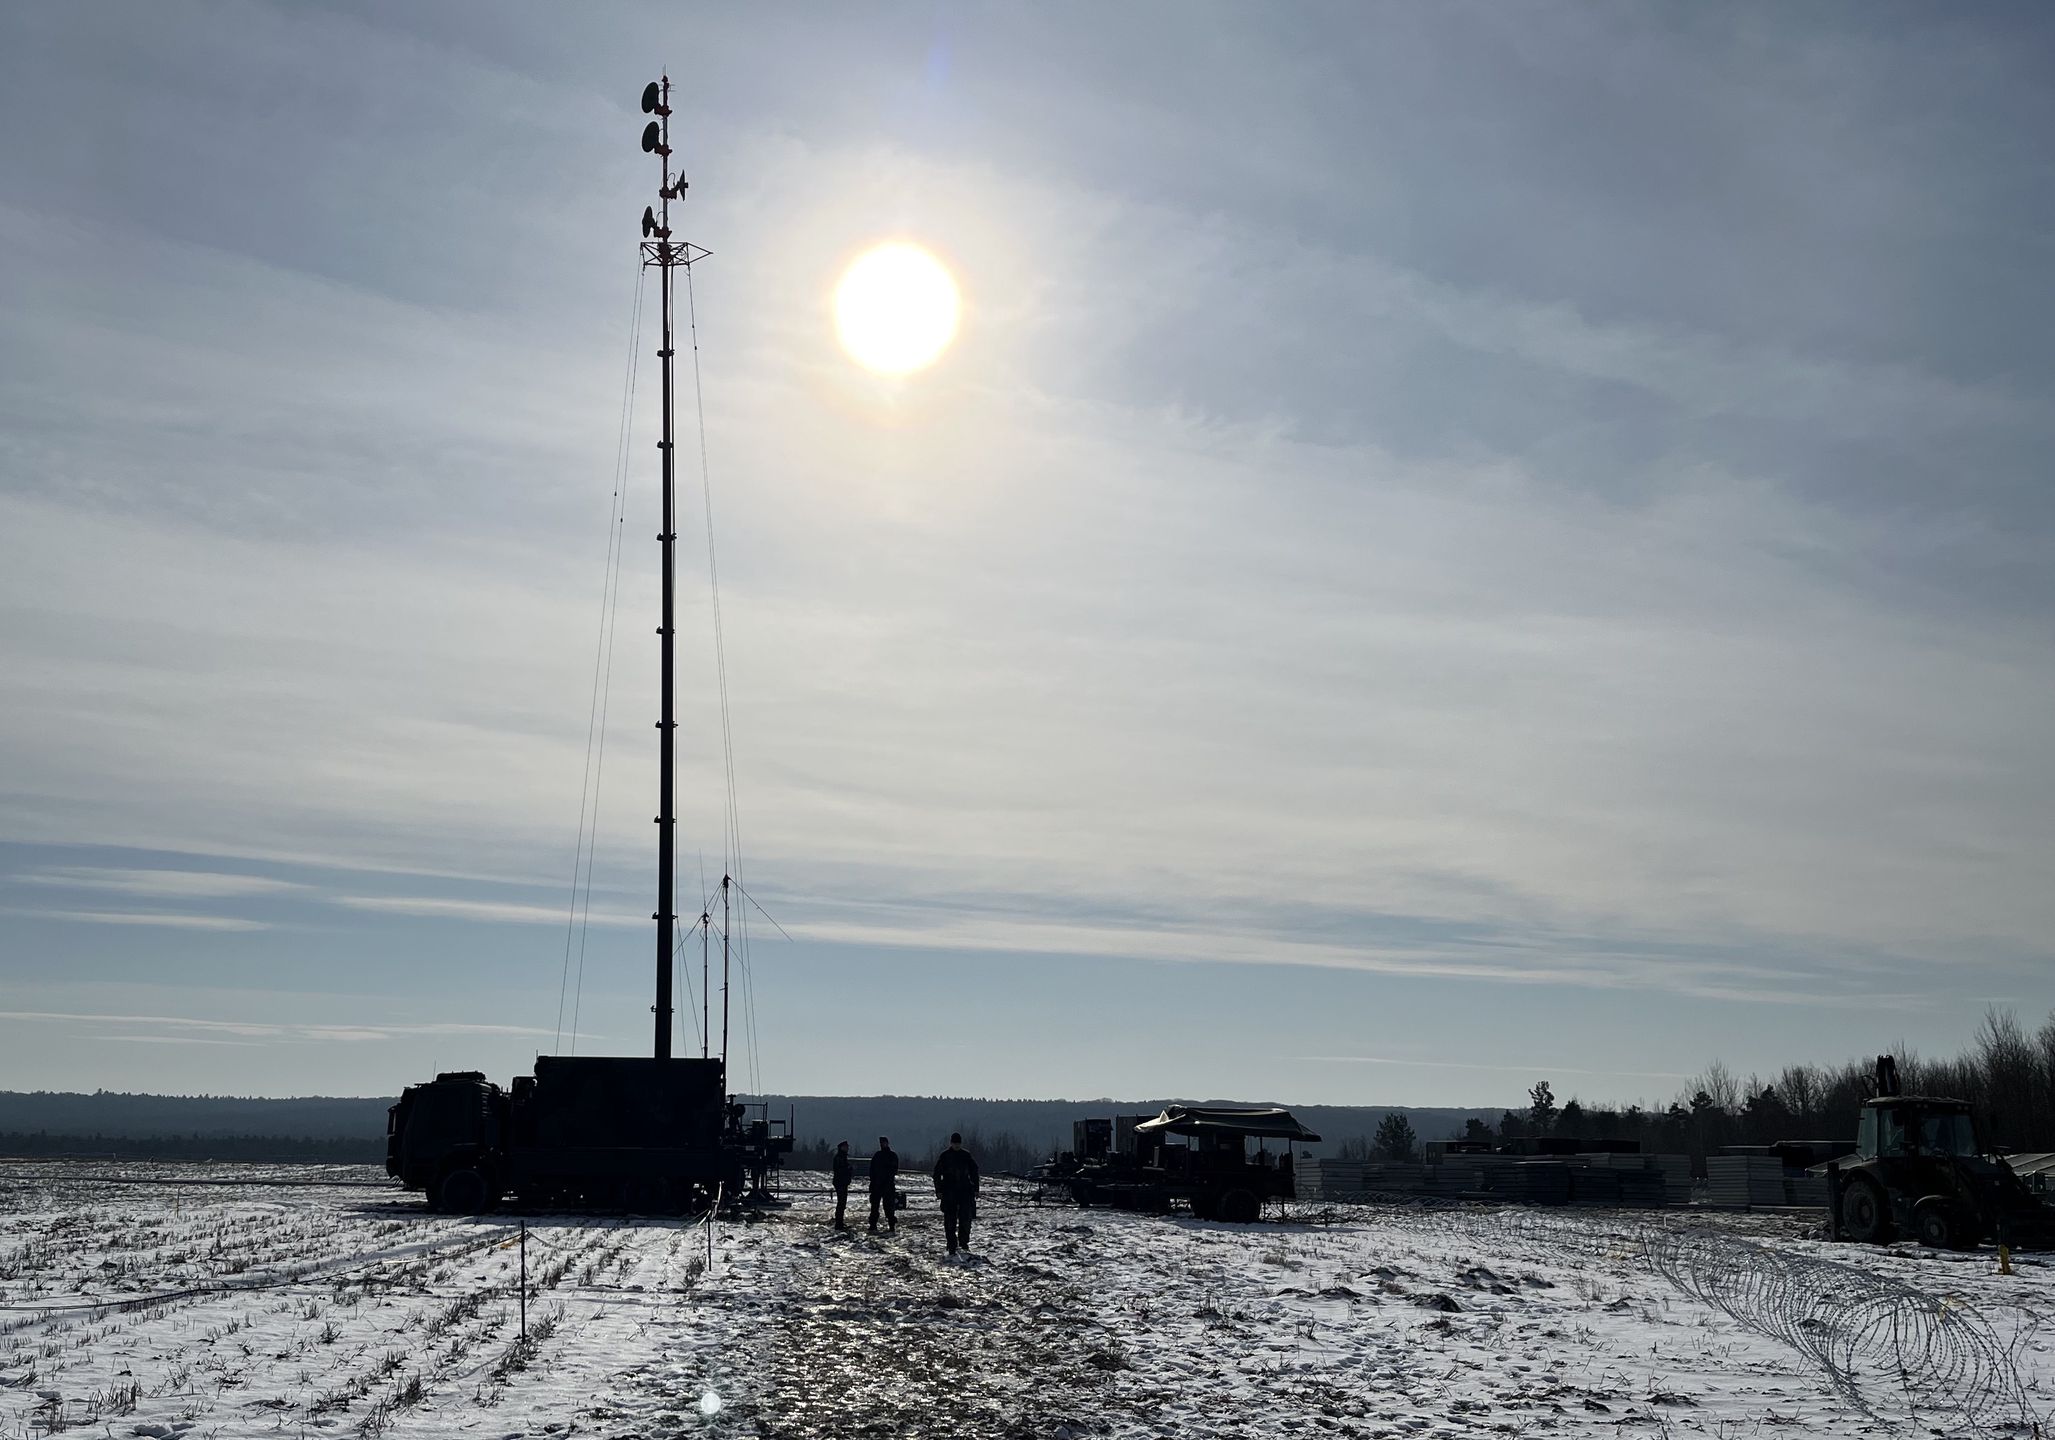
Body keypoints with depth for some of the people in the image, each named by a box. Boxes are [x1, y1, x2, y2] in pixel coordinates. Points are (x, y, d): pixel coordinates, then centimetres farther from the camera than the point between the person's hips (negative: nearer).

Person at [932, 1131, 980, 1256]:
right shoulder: (944, 1156, 2)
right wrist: (938, 1191, -4)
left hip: (965, 1191, 1)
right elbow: (937, 1174, 3)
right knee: (950, 1220, 0)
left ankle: (964, 1242, 8)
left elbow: (974, 1172, 13)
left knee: (966, 1218, -6)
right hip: (949, 1193, -1)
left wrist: (975, 1189, 8)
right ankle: (952, 1246, 6)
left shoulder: (966, 1155, 7)